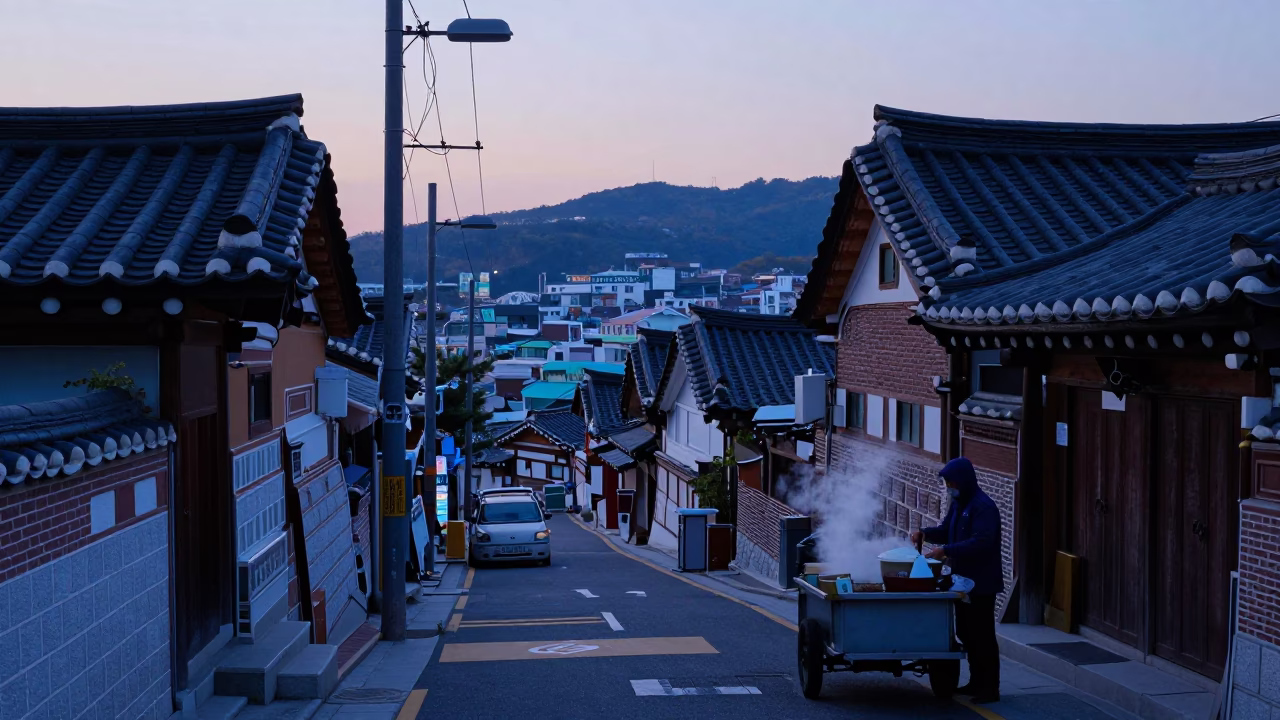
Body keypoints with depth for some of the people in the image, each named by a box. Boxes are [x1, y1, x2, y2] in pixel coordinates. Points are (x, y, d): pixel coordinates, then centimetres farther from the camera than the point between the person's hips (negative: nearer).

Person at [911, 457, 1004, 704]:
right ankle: (976, 683, 25)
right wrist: (925, 533, 2)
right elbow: (946, 532, 21)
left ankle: (990, 688, 2)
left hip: (981, 583, -9)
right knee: (966, 633, 15)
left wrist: (946, 550, -31)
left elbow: (981, 542, -28)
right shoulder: (958, 504, 12)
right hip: (963, 579, 10)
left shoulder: (984, 507, -18)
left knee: (982, 636, -5)